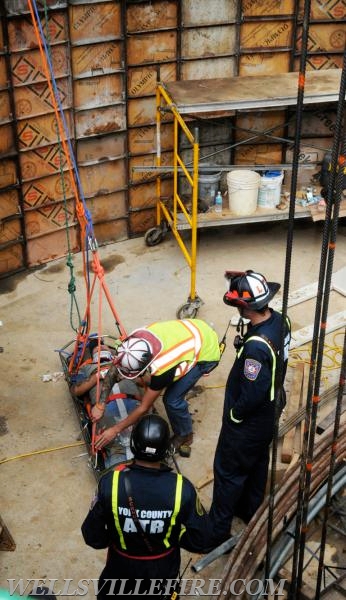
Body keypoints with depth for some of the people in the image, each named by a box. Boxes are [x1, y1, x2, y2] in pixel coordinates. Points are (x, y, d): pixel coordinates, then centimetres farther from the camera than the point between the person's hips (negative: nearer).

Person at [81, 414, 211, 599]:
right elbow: (201, 542, -18)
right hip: (163, 570, 0)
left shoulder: (110, 483, -30)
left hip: (122, 569, 0)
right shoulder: (182, 488, -29)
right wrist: (173, 535, -1)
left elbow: (93, 538, -17)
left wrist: (114, 537, 3)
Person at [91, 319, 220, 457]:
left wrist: (115, 430, -14)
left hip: (207, 352, -7)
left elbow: (144, 408, -22)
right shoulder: (135, 340, -24)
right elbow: (113, 369, -8)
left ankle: (184, 436, 16)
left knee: (173, 399, -10)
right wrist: (99, 405, -9)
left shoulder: (162, 368, -37)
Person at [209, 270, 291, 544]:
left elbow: (251, 395, -29)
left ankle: (218, 530, 31)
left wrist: (233, 415, -15)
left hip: (247, 422, -9)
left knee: (228, 473, 12)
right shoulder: (280, 321, -14)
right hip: (269, 414, 9)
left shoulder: (256, 346, -39)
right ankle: (250, 510, 52)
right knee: (258, 463, 28)